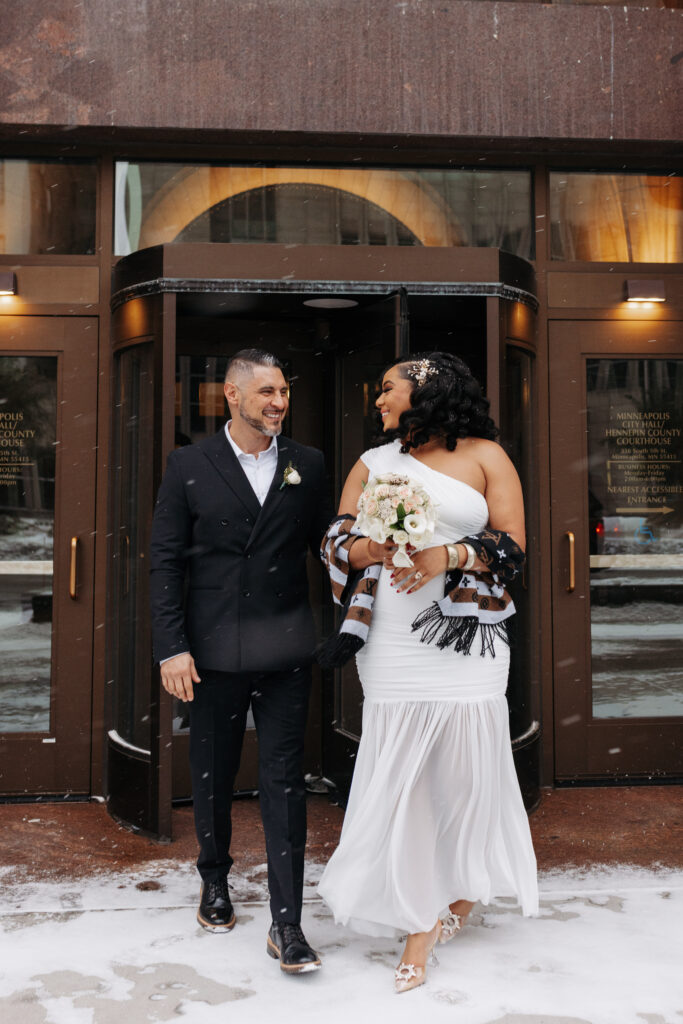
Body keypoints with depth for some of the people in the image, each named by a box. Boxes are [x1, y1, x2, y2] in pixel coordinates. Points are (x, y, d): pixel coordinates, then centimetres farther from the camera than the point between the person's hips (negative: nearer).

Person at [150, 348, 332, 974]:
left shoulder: (308, 464, 5)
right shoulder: (190, 466, -1)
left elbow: (323, 543, 10)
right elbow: (166, 561, -2)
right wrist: (172, 647, -8)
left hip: (285, 651, 1)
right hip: (213, 651, 0)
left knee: (284, 780, 2)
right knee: (213, 774, 15)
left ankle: (287, 925, 11)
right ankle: (215, 880, 41)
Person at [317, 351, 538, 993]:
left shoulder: (484, 456, 6)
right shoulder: (373, 463, 14)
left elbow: (513, 543, 0)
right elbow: (335, 536, 10)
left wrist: (450, 556, -16)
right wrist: (359, 548, -12)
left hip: (465, 632, -1)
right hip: (393, 641, 2)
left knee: (467, 763, 4)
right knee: (400, 767, 0)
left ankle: (465, 885, 32)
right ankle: (420, 922, 14)